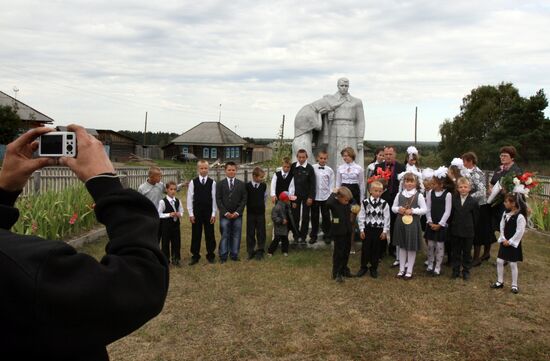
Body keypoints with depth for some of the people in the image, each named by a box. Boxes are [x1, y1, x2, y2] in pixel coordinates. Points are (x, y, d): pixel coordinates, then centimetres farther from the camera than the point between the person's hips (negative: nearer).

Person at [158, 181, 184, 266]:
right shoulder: (162, 202, -11)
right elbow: (159, 214, -10)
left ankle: (175, 259, 24)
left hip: (176, 224, 4)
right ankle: (165, 259, 17)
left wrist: (180, 214, -10)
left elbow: (181, 211, 12)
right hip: (166, 225, -4)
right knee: (165, 242, 4)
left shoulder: (178, 201, 3)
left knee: (176, 242, 10)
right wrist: (169, 214, -20)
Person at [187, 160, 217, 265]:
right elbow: (190, 198, 0)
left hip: (209, 213, 0)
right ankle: (195, 256, 19)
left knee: (210, 235, 8)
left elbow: (214, 198, -1)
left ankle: (210, 255, 21)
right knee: (196, 235, 8)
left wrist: (214, 213, -4)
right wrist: (191, 214, -4)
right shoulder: (193, 182, -1)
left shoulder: (212, 182, -2)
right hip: (196, 212, 0)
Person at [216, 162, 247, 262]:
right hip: (225, 215, -1)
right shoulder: (220, 184, 5)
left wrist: (237, 212, -7)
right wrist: (225, 212, -9)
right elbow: (218, 200, 0)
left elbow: (244, 199, 4)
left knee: (236, 235, 4)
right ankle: (223, 256, 9)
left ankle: (234, 255, 14)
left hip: (237, 215, 1)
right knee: (225, 236, 0)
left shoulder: (241, 184, 8)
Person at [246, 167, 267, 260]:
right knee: (250, 232, 6)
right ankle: (251, 251, 16)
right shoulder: (247, 186, -9)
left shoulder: (264, 186, -2)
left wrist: (261, 206, 9)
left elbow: (265, 197, 9)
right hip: (250, 213, -1)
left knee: (261, 232, 4)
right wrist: (249, 206, 0)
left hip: (261, 212, 1)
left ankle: (260, 251, 13)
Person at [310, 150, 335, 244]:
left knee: (326, 216, 8)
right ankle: (313, 235, 21)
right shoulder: (312, 168, -4)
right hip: (314, 196, -1)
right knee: (314, 216, 9)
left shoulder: (329, 170, 1)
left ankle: (327, 235, 21)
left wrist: (331, 196, 0)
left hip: (325, 197, 1)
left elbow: (331, 184, 5)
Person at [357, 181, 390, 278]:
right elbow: (361, 216, -1)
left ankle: (374, 268, 23)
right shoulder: (365, 202, -6)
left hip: (379, 229, 0)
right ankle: (363, 267, 23)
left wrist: (385, 231, -4)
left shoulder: (384, 204, -6)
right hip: (367, 228, 0)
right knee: (365, 248, 7)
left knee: (376, 249, 9)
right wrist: (362, 230, -2)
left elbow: (386, 218, -2)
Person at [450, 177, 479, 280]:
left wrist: (473, 228, 0)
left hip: (468, 231, -2)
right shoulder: (454, 199, -1)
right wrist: (452, 225, 3)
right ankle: (455, 270, 21)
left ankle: (466, 271, 21)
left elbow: (476, 217, -1)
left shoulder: (473, 202, -7)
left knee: (467, 252, 9)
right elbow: (451, 213, 6)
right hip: (455, 230, 2)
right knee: (455, 252, 10)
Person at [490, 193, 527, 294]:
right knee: (499, 261, 8)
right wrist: (503, 239, -2)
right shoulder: (506, 214, 3)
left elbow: (520, 232, -19)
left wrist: (510, 241, -14)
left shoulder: (520, 216, -20)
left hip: (513, 243, -7)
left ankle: (514, 285, 16)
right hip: (504, 242, 7)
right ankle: (500, 282, 21)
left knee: (513, 264, 2)